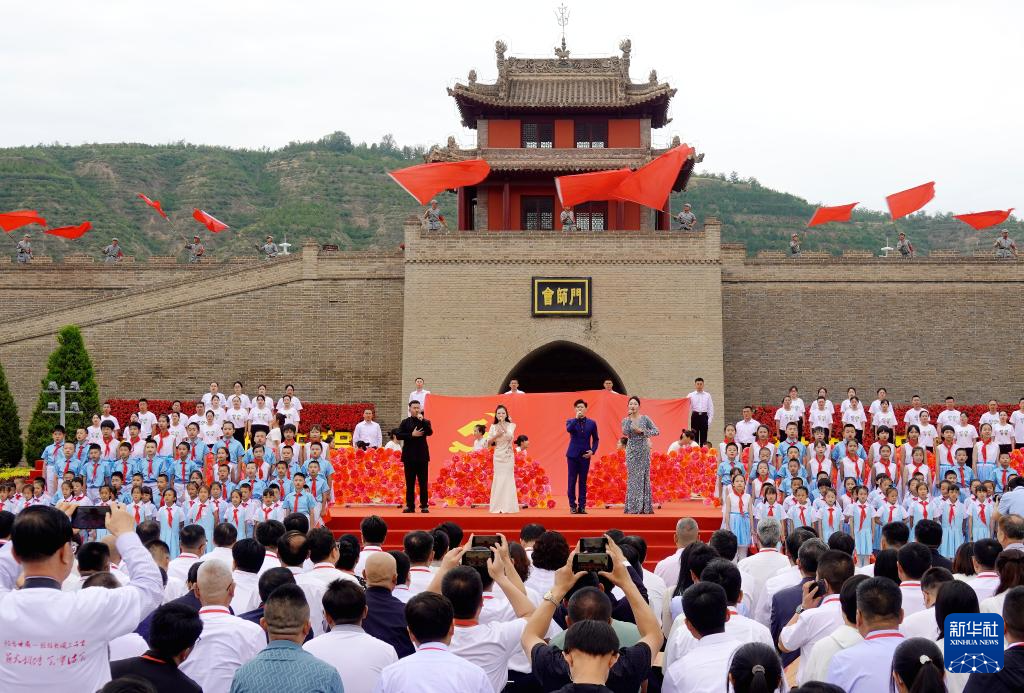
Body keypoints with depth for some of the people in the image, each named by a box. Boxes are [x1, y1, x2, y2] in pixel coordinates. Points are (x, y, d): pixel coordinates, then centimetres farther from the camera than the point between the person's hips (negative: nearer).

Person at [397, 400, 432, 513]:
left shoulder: (425, 422, 7)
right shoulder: (405, 422, 7)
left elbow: (430, 432, -12)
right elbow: (399, 435, -4)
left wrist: (422, 420, -17)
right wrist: (412, 435, -13)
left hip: (422, 456, 0)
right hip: (409, 456, 0)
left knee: (423, 483, 0)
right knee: (410, 483, 3)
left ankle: (424, 505, 4)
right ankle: (410, 506, 7)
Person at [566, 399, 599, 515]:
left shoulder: (592, 423, 8)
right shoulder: (571, 421, 4)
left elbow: (595, 439, 12)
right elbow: (568, 429, -19)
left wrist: (593, 451, -2)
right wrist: (577, 418, -19)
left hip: (585, 456, 1)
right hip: (573, 455, -1)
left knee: (583, 482, 3)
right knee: (572, 481, 0)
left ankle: (582, 506, 6)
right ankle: (572, 505, 5)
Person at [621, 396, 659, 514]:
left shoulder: (645, 418, 2)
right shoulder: (626, 420, 5)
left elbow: (656, 431, -4)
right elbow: (625, 433, -13)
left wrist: (642, 431, -13)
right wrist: (629, 418, -12)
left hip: (643, 450, -1)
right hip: (632, 450, 1)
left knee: (644, 477, -1)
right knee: (632, 477, -1)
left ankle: (644, 506, 2)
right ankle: (633, 507, 1)